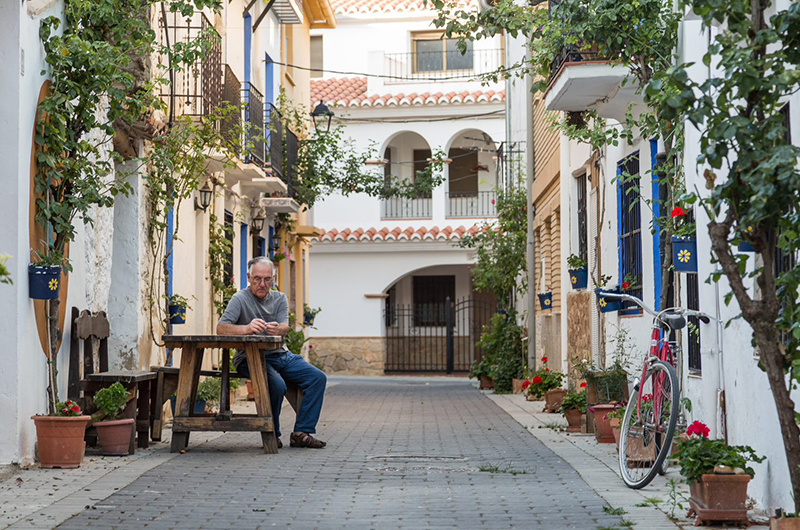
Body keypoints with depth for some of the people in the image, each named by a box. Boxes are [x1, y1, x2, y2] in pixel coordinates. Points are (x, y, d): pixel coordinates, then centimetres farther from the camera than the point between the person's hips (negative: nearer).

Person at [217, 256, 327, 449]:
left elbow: (285, 328, -7)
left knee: (318, 378, -11)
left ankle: (302, 432, -10)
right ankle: (271, 435, -10)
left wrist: (278, 329, -34)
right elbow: (221, 328, -19)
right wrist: (247, 328, -39)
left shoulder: (279, 298, 11)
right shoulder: (240, 299, -4)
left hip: (281, 355, 6)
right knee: (277, 385, -32)